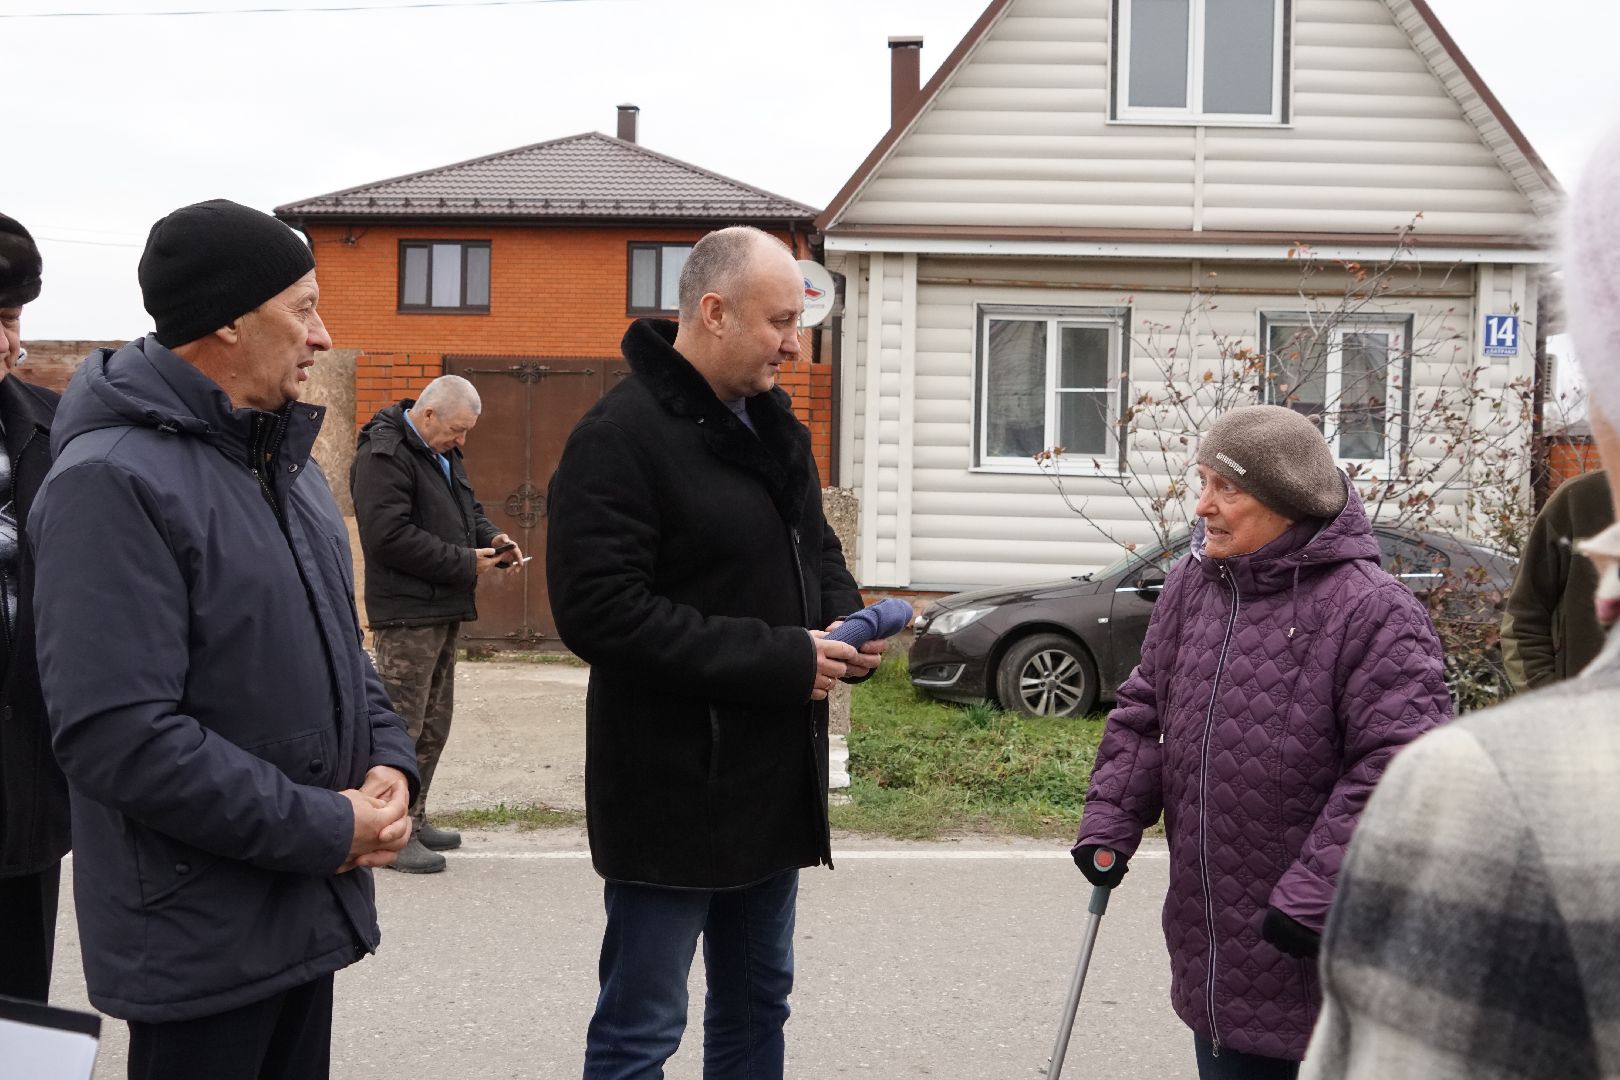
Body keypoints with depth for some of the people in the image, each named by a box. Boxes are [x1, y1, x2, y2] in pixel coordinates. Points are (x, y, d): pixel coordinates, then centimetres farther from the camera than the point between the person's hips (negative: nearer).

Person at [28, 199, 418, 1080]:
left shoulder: (285, 460, 11)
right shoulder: (114, 480, -19)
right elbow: (116, 737, -26)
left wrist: (389, 758, -1)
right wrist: (321, 828, -21)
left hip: (306, 904, 9)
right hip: (199, 937, -8)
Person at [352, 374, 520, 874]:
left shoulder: (442, 453, 16)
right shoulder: (383, 456, -15)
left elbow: (467, 510, 27)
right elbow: (390, 537, -23)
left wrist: (492, 539, 4)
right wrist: (466, 564, -18)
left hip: (443, 609, 10)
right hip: (406, 612, -10)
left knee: (435, 723, 15)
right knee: (403, 723, -7)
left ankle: (414, 819, 25)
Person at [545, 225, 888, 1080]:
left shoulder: (774, 425, 10)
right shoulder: (620, 437, -18)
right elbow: (599, 611, -25)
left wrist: (845, 618, -2)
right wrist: (779, 659, -24)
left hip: (774, 778, 9)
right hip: (673, 787, -8)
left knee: (757, 1004, 20)